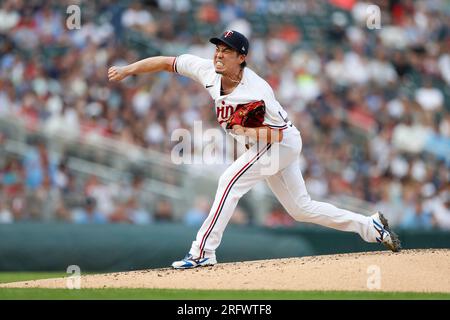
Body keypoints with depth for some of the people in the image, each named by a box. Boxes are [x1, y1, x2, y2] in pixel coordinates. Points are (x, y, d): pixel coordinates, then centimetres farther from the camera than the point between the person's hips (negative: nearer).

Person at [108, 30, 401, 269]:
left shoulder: (257, 91, -30)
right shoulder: (209, 71, -12)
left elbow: (277, 133, -24)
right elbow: (167, 62, -6)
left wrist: (246, 131, -36)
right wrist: (126, 70, -12)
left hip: (283, 142, -8)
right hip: (267, 147, 8)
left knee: (230, 181, -21)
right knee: (302, 208, 14)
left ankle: (203, 252, -19)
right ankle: (371, 227, 23)